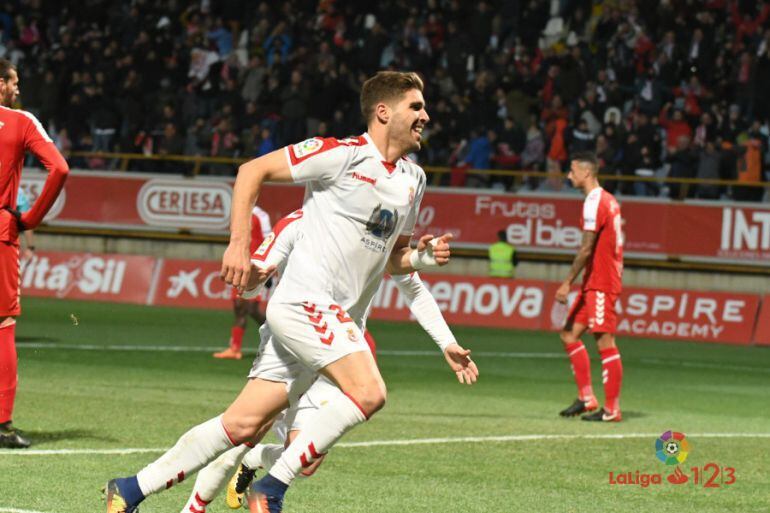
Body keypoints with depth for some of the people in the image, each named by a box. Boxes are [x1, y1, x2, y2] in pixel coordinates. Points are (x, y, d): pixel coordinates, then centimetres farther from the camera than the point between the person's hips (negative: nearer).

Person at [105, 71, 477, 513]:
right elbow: (252, 171, -3)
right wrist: (239, 244, -9)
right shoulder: (343, 154, -8)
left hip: (340, 319, 8)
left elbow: (390, 257, 25)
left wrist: (423, 257, 3)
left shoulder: (413, 179, 16)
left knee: (243, 426, 4)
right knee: (369, 391, -26)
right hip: (304, 299, -8)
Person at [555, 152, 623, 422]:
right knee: (570, 334, 11)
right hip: (594, 284, 10)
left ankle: (612, 409, -5)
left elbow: (587, 248, -19)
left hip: (600, 284, -10)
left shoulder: (595, 202, -15)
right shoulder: (609, 201, 15)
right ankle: (586, 397, 12)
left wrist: (568, 282, -17)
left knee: (605, 342, -7)